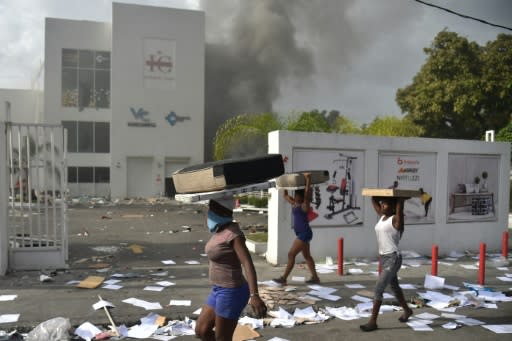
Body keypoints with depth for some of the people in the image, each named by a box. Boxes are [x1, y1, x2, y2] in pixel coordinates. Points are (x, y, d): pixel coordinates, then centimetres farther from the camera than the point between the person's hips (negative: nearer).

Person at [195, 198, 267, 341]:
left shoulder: (234, 233, -20)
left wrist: (254, 296, -40)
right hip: (221, 291, 9)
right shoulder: (223, 230, 8)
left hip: (231, 294, -9)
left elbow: (248, 264, -29)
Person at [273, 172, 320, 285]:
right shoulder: (294, 204, 11)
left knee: (291, 254, -9)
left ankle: (283, 278, -5)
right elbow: (286, 196, 24)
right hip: (302, 234, 9)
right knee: (307, 256, 14)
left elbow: (307, 194, -29)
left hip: (305, 233, -9)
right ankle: (315, 277, 21)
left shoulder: (305, 205, -12)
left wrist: (308, 179, -30)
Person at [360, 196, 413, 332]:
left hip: (393, 258, -9)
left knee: (378, 289, -11)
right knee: (394, 286, 25)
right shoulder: (383, 216, 8)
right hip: (384, 258, 9)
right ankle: (407, 310, 47)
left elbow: (400, 204, -27)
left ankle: (373, 322, -4)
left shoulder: (396, 218, -14)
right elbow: (374, 202, 17)